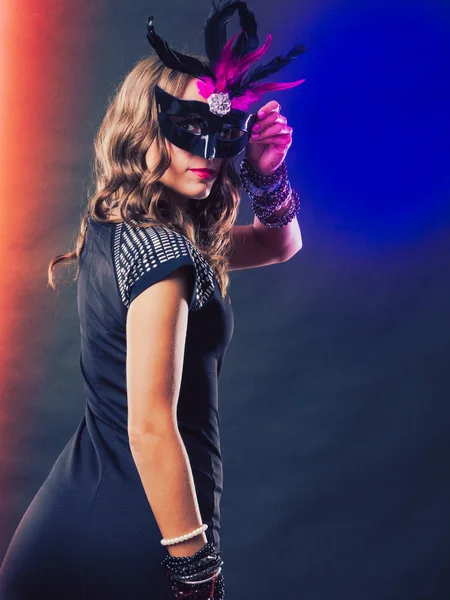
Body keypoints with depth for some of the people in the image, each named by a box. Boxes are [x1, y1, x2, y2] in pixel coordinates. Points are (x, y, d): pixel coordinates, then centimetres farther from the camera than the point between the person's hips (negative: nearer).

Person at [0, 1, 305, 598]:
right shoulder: (164, 252, -20)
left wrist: (267, 174, 0)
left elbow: (278, 243, 19)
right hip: (136, 540, -8)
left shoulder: (113, 230, 8)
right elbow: (150, 428, -24)